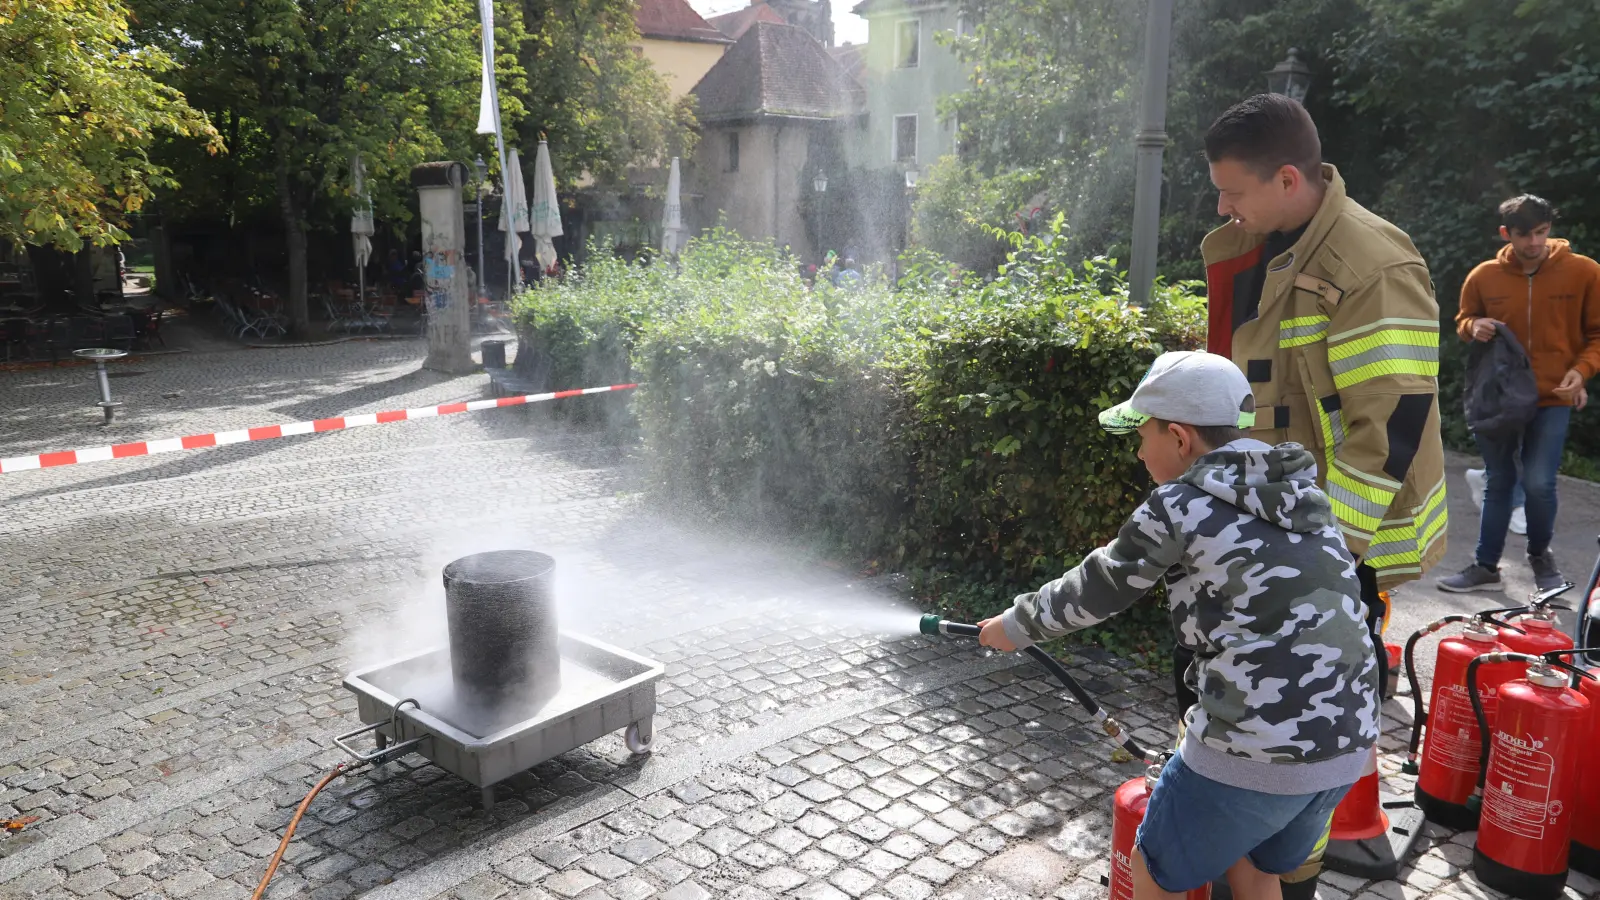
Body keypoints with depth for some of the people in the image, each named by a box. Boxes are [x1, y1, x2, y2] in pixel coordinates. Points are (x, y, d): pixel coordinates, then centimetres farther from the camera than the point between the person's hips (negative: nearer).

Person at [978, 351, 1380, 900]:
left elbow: (1095, 591, 1)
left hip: (1253, 752, -7)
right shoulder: (1302, 489, 11)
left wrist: (1015, 625, 17)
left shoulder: (1180, 504, -9)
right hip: (1346, 745, 7)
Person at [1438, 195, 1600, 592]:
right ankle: (1486, 567, 20)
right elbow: (1463, 322, 13)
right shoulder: (1483, 277, -2)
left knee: (1539, 483, -9)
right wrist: (1474, 327, -10)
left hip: (1552, 398, -2)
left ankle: (1540, 554, 19)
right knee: (1498, 483, 10)